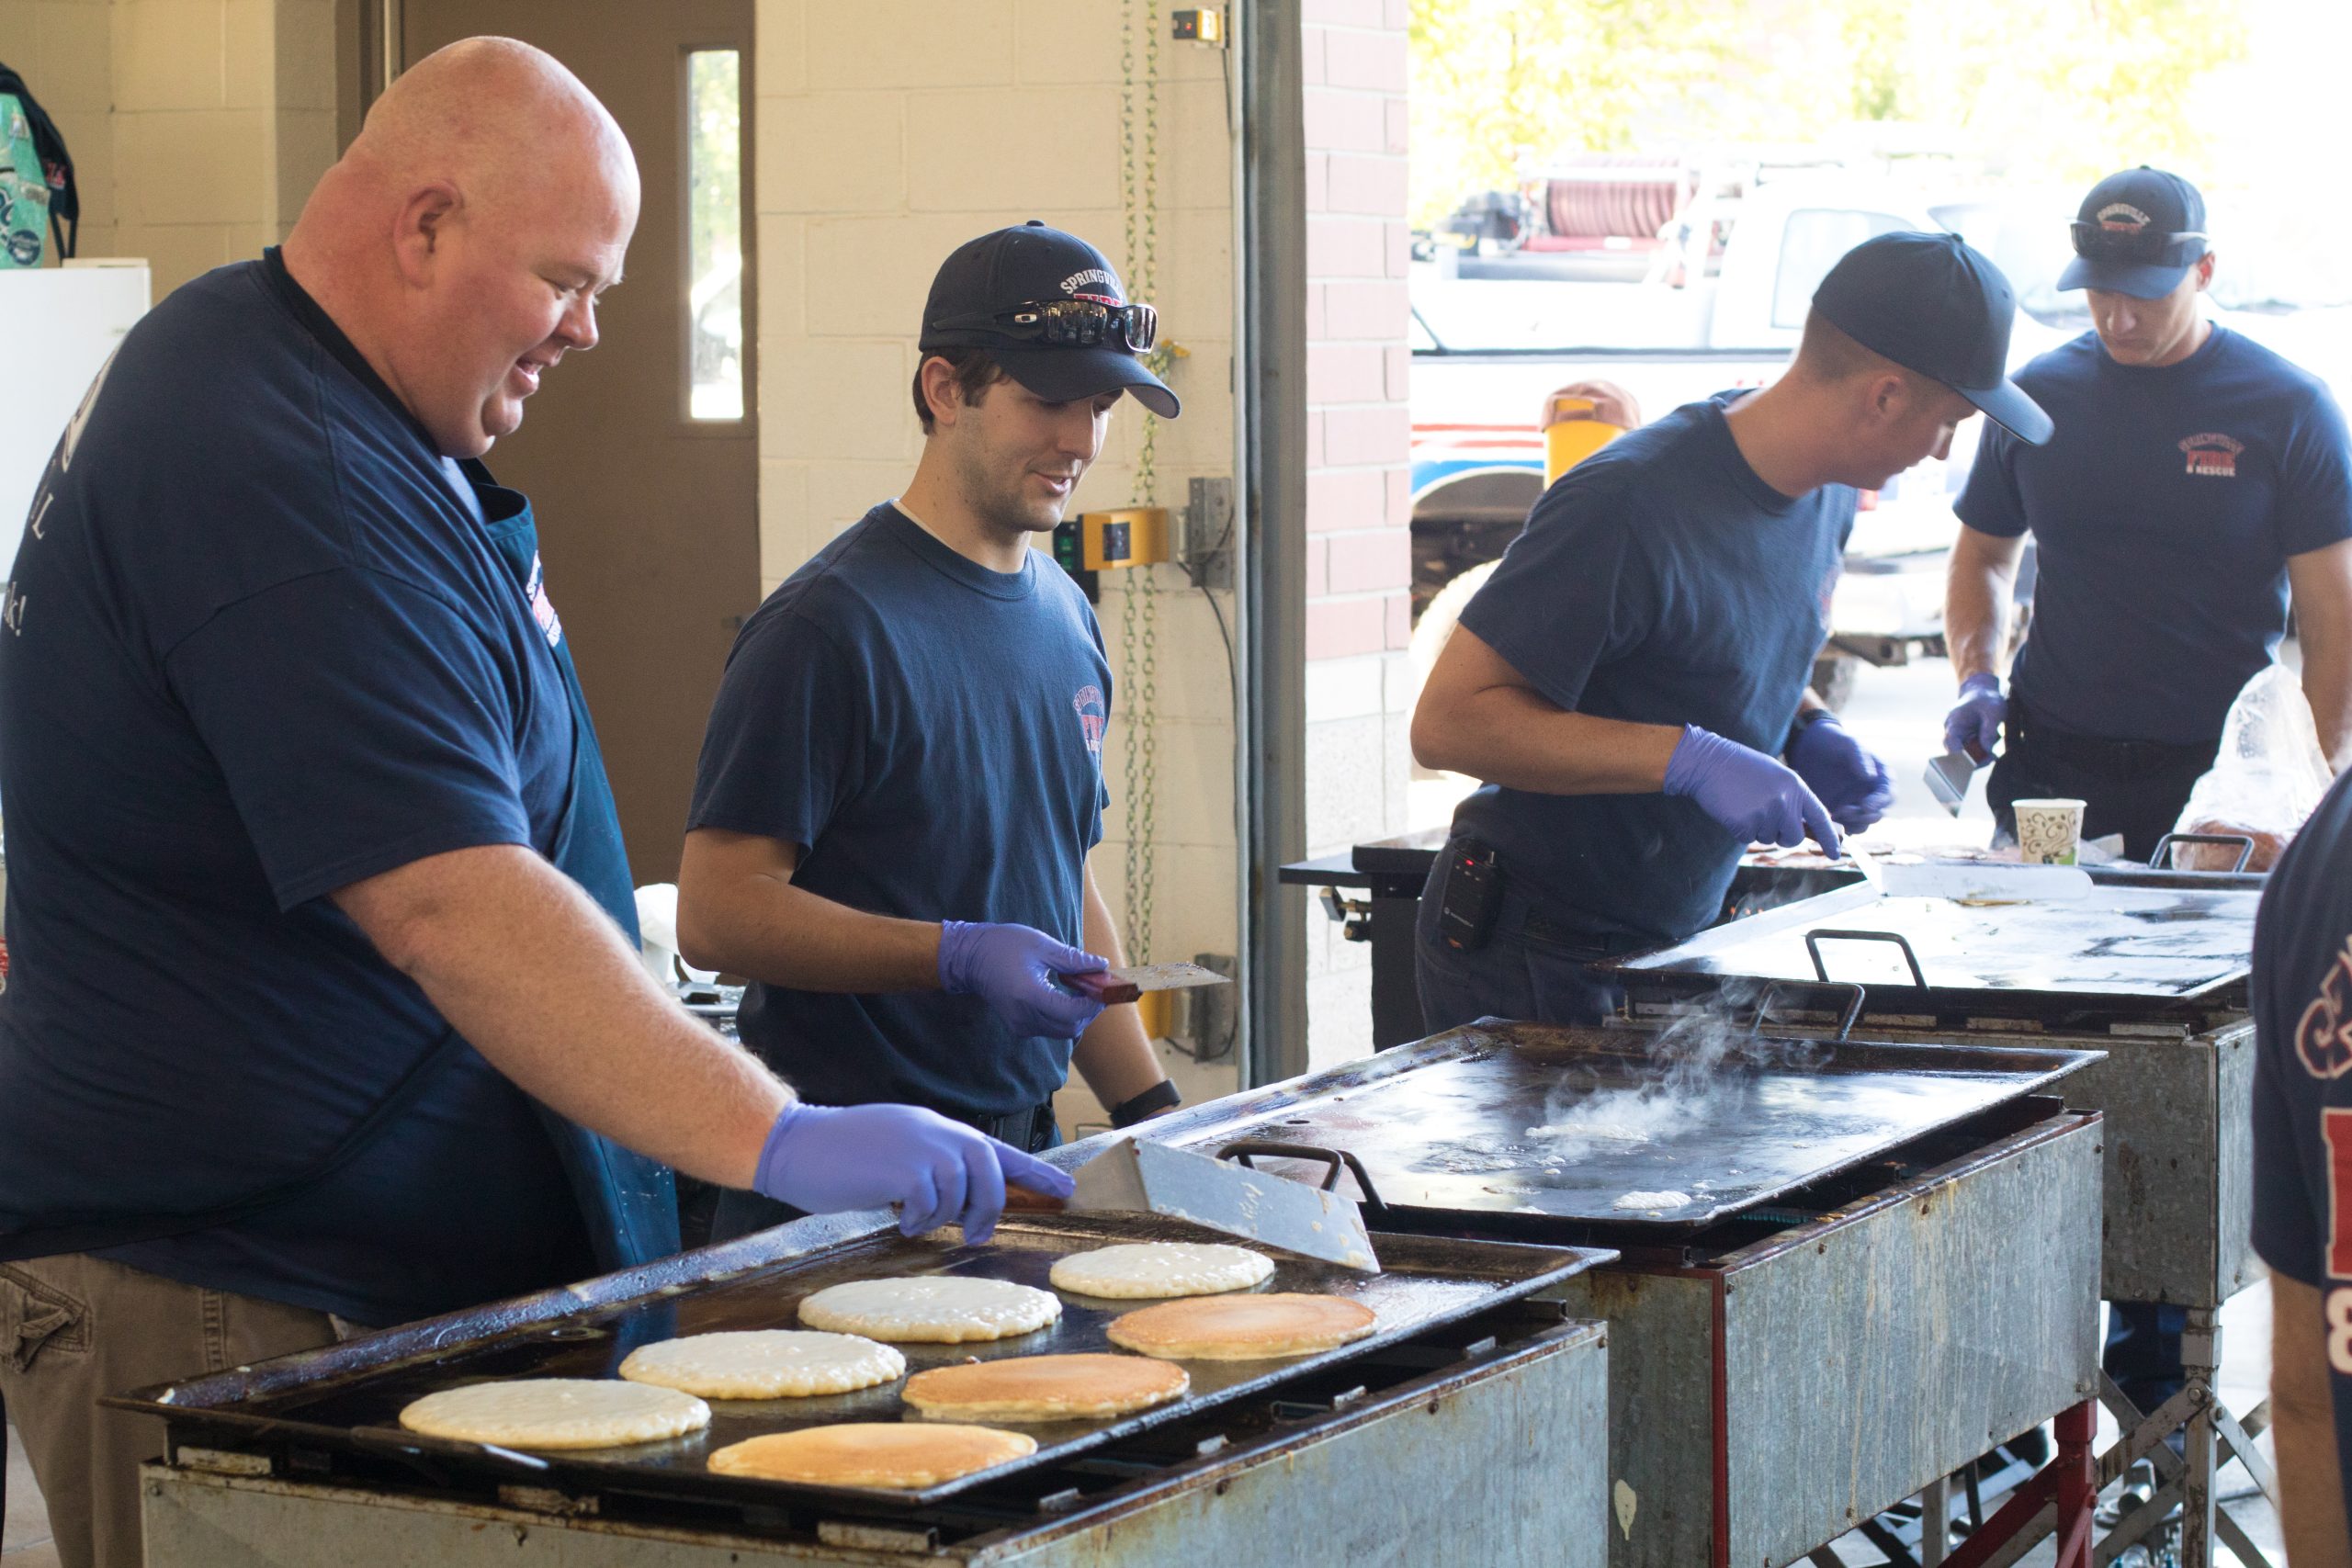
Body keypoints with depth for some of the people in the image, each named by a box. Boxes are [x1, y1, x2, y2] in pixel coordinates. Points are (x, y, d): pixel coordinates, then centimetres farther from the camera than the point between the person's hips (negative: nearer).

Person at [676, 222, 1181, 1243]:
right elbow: (716, 912, -18)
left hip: (1023, 1156, 7)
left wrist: (1153, 1113, 12)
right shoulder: (833, 623, -14)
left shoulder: (1064, 615, 12)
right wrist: (956, 957, -26)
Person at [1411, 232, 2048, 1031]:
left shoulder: (1824, 491, 2)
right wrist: (1690, 758, -30)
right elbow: (1447, 722, -26)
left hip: (1674, 947, 8)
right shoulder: (1628, 508, -26)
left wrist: (1809, 733, -1)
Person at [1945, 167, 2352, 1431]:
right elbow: (1982, 553, 20)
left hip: (2209, 785, -3)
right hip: (2050, 766, 3)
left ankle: (2155, 1349, 10)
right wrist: (1975, 676, 1)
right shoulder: (2041, 399, 7)